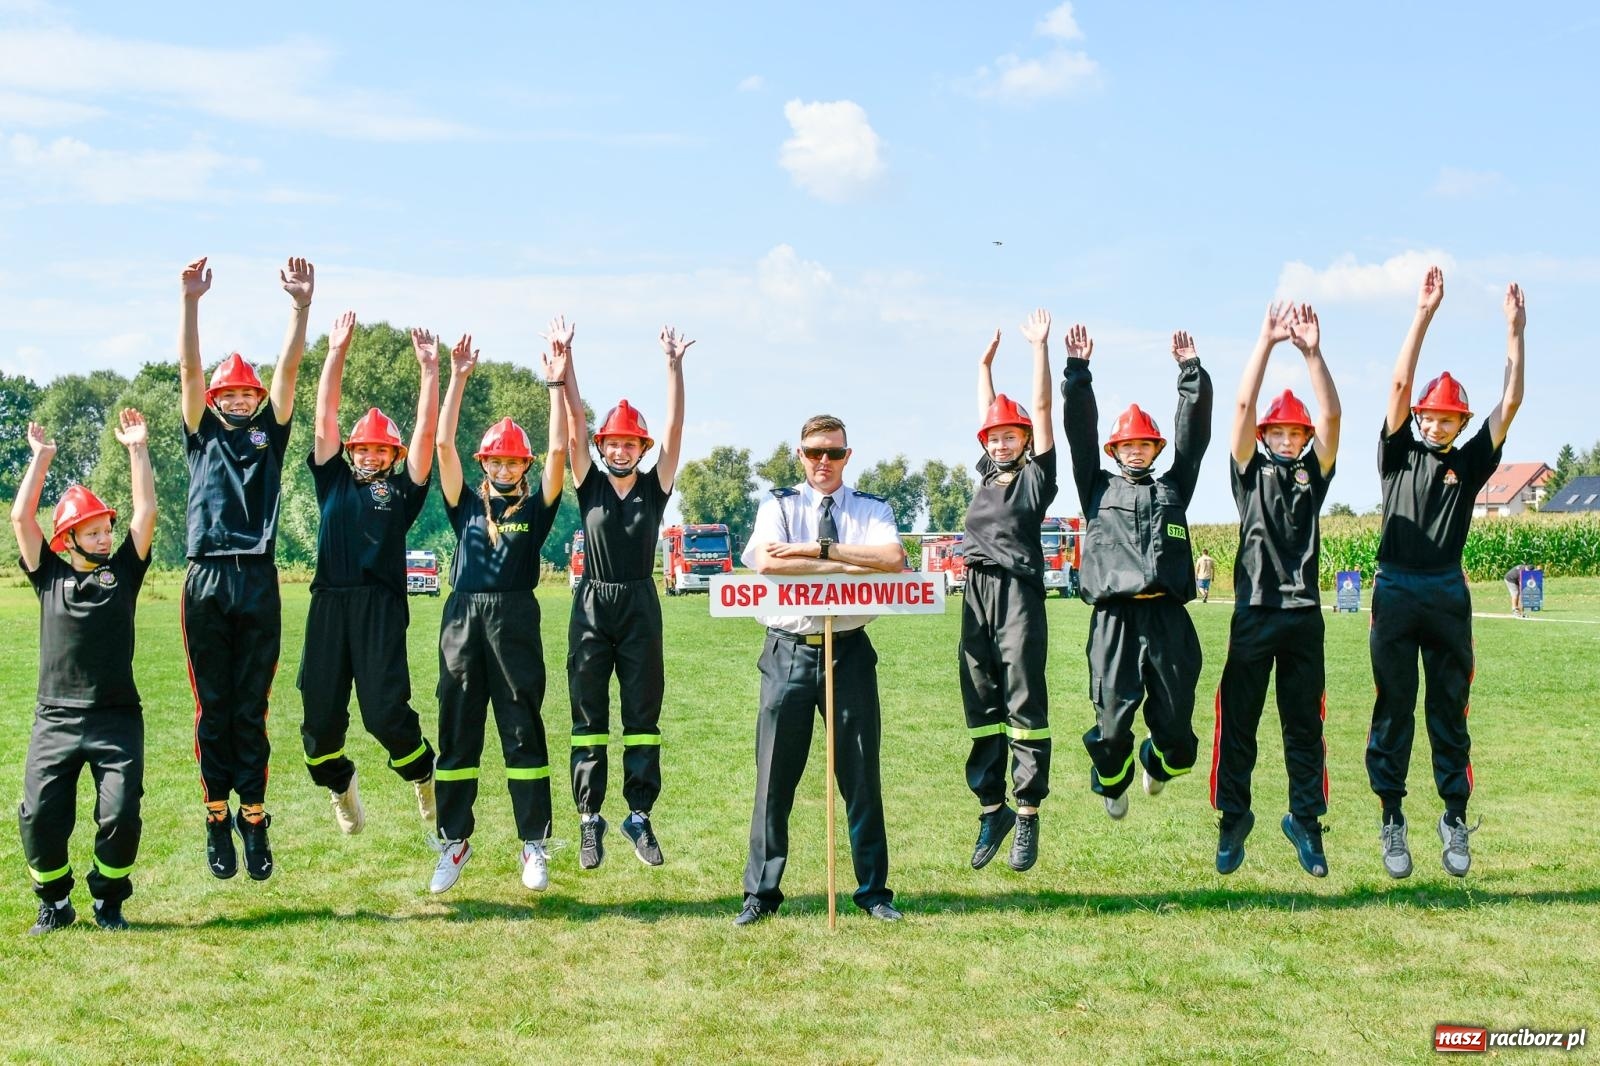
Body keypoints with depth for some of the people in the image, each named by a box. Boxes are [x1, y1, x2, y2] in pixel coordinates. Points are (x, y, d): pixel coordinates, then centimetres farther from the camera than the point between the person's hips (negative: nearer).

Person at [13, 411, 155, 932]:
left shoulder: (123, 571, 10)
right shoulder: (50, 576, 11)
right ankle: (54, 903, 14)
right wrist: (40, 458, 9)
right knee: (40, 816, -7)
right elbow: (20, 518, 6)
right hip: (56, 718, 1)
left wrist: (137, 450, 6)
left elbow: (146, 513, 5)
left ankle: (108, 902, 13)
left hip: (117, 717, 0)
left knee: (120, 816, -9)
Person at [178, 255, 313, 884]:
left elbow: (289, 369, 5)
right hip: (206, 583, 0)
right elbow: (188, 370, 4)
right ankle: (217, 820, 9)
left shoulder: (269, 433, 16)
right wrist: (190, 303, -8)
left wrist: (301, 306, -7)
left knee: (251, 709, 3)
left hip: (259, 583, 0)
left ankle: (254, 818, 7)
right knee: (213, 709, 3)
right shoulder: (202, 435, 15)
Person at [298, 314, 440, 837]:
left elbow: (427, 432, 7)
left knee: (385, 712, -10)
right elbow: (325, 418, 15)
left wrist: (429, 369, 2)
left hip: (381, 607, -3)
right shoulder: (334, 480, 18)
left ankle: (427, 779, 16)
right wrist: (336, 355, 10)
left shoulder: (401, 490, 13)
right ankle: (340, 784, 31)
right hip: (329, 604, 3)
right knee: (321, 713, 3)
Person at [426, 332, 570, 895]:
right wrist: (457, 379, 1)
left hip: (516, 622, -2)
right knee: (456, 735, 5)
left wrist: (556, 387, -3)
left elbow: (559, 451, -1)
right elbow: (443, 445, 4)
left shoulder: (536, 508, 8)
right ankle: (454, 840, 14)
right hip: (463, 621, 2)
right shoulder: (465, 505, 11)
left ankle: (534, 845, 6)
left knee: (523, 733, 1)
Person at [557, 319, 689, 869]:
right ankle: (590, 819, 8)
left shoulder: (654, 488, 4)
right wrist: (564, 362, -14)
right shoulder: (590, 485, 4)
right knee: (589, 720, 3)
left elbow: (675, 429, -5)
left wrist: (674, 366, -15)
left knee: (643, 719, 4)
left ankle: (639, 815, 11)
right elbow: (575, 424, -5)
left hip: (641, 607, 0)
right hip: (592, 607, 0)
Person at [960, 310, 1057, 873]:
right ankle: (991, 807, 11)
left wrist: (1040, 349, -3)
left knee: (1025, 703, -5)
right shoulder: (987, 473, 18)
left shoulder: (1035, 476, 4)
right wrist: (985, 363, 33)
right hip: (976, 594, 6)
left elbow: (1040, 410, 0)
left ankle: (1028, 811, -3)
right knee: (982, 706, 6)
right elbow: (988, 416, 29)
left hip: (1019, 594, -6)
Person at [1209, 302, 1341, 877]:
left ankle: (1306, 820, 15)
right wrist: (1267, 341, -8)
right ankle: (1233, 818, 10)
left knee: (1305, 726, 7)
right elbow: (1243, 407, -4)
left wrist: (1313, 352, -11)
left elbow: (1331, 416, -1)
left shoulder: (1314, 474, 12)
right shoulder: (1251, 471, 8)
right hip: (1254, 610, -2)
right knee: (1238, 722, 1)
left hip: (1304, 613, 2)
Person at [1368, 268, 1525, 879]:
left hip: (1448, 594, 1)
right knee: (1394, 709, 2)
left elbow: (1510, 403, 5)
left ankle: (1455, 818, 10)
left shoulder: (1469, 462, 10)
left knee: (1449, 711, 5)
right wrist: (1424, 314, -8)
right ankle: (1392, 818, 6)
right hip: (1395, 592, -1)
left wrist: (1515, 332, 0)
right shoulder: (1400, 453, 6)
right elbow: (1399, 386, -3)